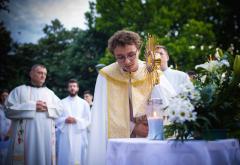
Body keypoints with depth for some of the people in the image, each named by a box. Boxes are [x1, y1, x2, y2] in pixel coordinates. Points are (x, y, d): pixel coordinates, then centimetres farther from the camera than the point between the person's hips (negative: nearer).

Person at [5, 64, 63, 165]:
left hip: (46, 136, 3)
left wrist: (48, 107, -7)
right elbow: (9, 110, -4)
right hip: (25, 136, -3)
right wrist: (32, 106, -11)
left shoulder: (50, 93, 18)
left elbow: (59, 110, 13)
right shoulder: (19, 90, 7)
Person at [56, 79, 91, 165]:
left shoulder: (84, 103, 7)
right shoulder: (62, 102, 9)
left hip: (79, 136, 0)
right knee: (65, 158, 0)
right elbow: (57, 118, 6)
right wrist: (65, 120, -13)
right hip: (65, 135, 1)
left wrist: (76, 120, -12)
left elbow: (88, 120, 3)